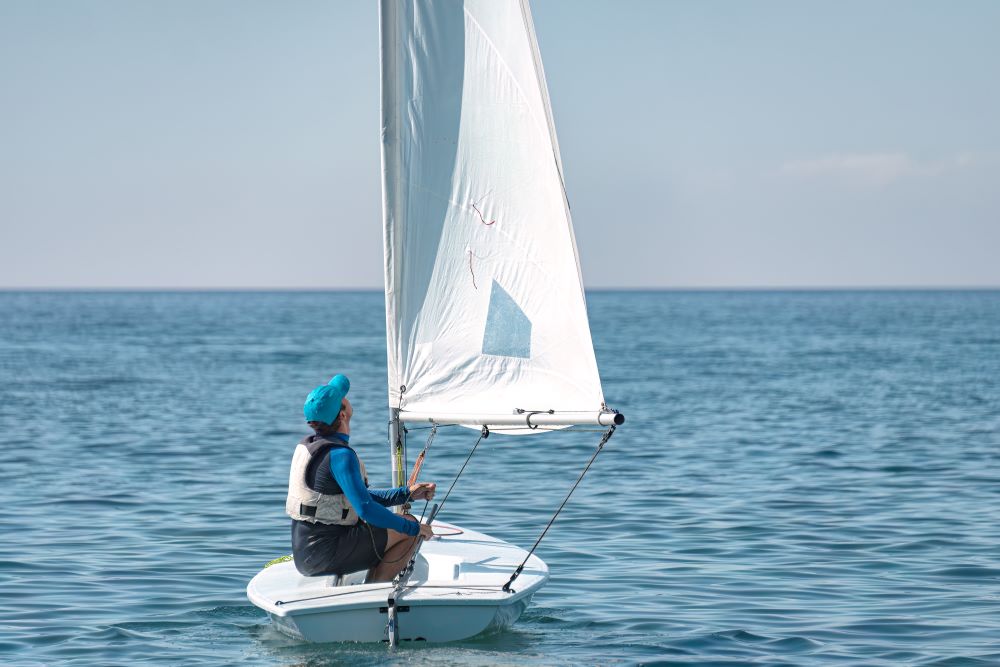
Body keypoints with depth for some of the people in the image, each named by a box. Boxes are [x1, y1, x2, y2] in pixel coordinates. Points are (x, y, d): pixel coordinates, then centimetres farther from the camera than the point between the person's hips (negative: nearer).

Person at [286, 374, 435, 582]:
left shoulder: (308, 445, 12)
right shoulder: (340, 455, -18)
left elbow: (359, 496, 18)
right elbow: (366, 509, -25)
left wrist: (408, 493, 15)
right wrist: (414, 528, -13)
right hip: (326, 554, -9)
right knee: (408, 530, -3)